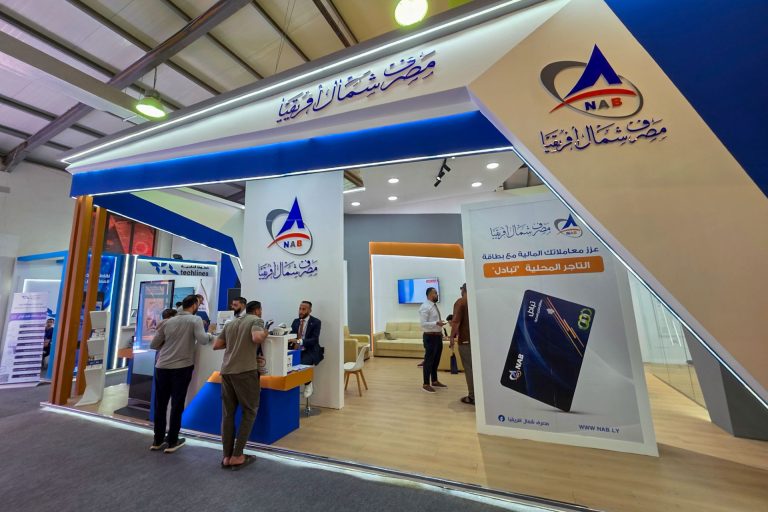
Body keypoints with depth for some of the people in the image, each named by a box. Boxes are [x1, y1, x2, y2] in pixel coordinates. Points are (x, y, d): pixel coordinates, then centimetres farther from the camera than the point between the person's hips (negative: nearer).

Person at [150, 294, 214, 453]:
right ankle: (172, 442, 16)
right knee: (177, 405, 6)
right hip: (181, 367, -5)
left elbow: (153, 345, 14)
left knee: (160, 404, 14)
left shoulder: (168, 321, 10)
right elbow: (202, 340, -18)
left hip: (162, 367, 5)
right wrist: (209, 335, 2)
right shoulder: (195, 319, -6)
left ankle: (158, 440, 26)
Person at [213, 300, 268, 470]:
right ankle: (237, 456, 10)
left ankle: (227, 456, 19)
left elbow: (216, 345, 18)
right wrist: (265, 333, -2)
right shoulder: (256, 320, -2)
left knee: (227, 413, 13)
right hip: (246, 371, -7)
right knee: (249, 411, 7)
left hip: (226, 371, 7)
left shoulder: (231, 323, 19)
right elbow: (257, 338, -22)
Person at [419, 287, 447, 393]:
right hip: (430, 337, -9)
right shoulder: (425, 307, -16)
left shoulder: (435, 306, 12)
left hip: (438, 336, 9)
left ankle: (434, 381, 32)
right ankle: (426, 384, 12)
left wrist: (440, 329, 15)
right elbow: (423, 324, -22)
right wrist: (436, 323, -32)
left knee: (436, 360, 18)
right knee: (429, 360, 0)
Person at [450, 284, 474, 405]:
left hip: (466, 340, -6)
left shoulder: (460, 302, -10)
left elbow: (456, 322, -16)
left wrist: (452, 337, -6)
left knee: (469, 368, 2)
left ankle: (472, 397, 8)